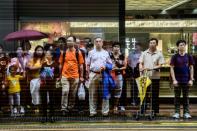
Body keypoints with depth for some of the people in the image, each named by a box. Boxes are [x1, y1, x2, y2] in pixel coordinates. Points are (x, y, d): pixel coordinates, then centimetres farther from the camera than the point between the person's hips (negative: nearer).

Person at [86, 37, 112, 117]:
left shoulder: (106, 53, 12)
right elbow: (88, 65, 11)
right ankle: (92, 111, 7)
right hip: (93, 74, 0)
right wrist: (89, 74, 0)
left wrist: (105, 67, -7)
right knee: (92, 94, 1)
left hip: (103, 74, 0)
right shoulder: (91, 52, 12)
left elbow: (110, 64, 13)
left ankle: (105, 111, 5)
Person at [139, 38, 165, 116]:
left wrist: (151, 68, -18)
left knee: (155, 95, 5)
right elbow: (140, 63, 7)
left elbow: (160, 65, -3)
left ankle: (155, 111, 13)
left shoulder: (159, 54, 2)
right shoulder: (144, 53, 9)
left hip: (155, 77, -2)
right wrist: (141, 69, -14)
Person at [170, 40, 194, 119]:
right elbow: (172, 68, -1)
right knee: (177, 97, 4)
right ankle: (177, 112, 11)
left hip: (186, 80, 1)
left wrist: (191, 79, 0)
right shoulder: (175, 57, -1)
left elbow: (191, 68, 7)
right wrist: (174, 80, -9)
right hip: (177, 80, -1)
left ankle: (186, 113, 13)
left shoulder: (189, 57, 4)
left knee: (186, 97, 7)